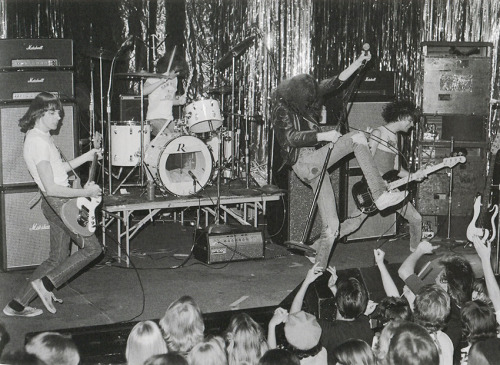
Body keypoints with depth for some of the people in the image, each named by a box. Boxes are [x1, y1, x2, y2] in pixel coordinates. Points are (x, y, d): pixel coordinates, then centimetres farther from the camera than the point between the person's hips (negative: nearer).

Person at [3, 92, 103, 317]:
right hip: (58, 202, -10)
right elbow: (51, 188, -25)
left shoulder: (40, 137, 12)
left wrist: (85, 158, 17)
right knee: (92, 248, -3)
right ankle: (46, 284, 0)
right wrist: (86, 192, -18)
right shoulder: (38, 142, -20)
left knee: (58, 258, 13)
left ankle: (17, 304, 15)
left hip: (58, 203, 10)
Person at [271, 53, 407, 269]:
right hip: (305, 163, -8)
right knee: (357, 139, -19)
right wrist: (324, 135, -29)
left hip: (315, 166, 8)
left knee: (331, 227, 4)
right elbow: (291, 137, -20)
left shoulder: (304, 102, 17)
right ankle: (380, 195, -27)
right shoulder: (283, 110, -4)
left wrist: (358, 64, 12)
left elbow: (334, 83, 18)